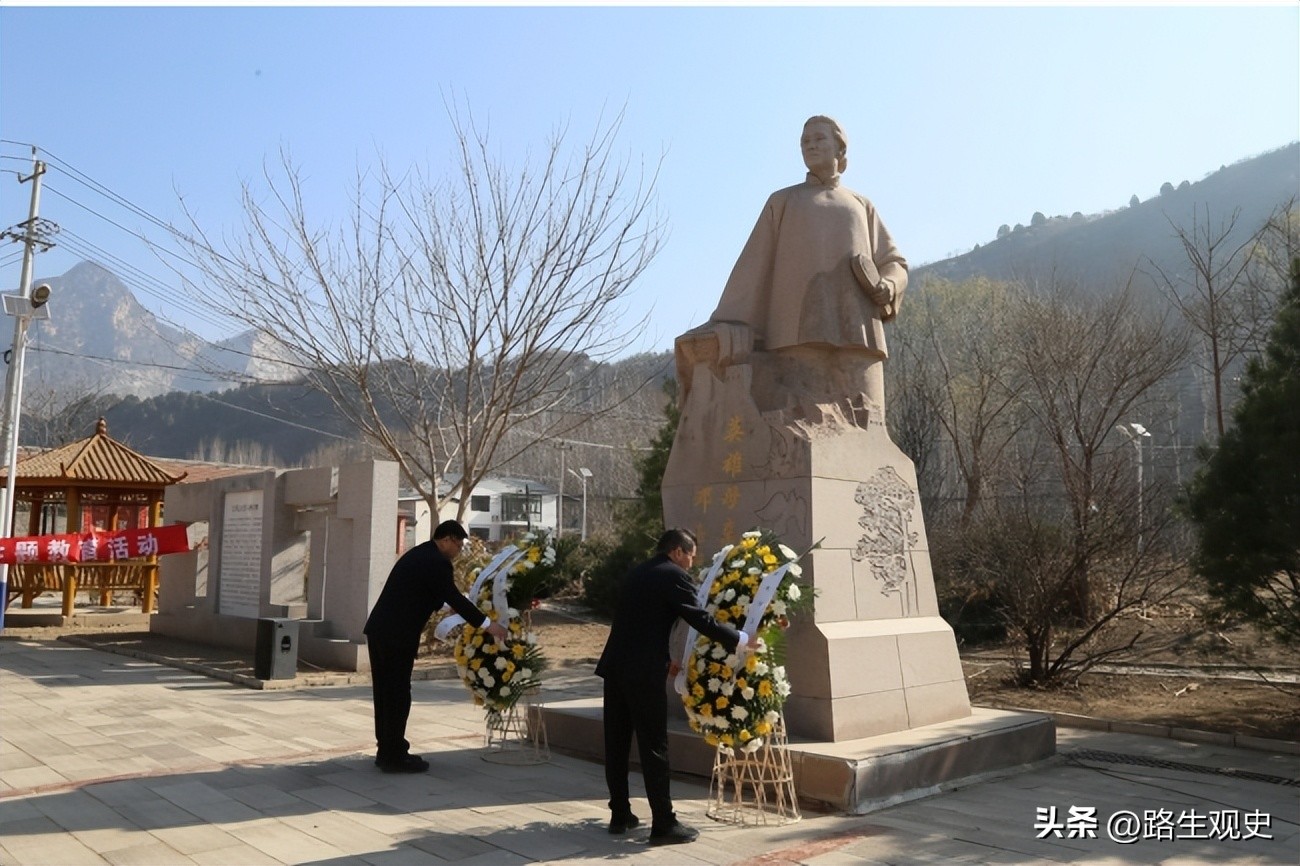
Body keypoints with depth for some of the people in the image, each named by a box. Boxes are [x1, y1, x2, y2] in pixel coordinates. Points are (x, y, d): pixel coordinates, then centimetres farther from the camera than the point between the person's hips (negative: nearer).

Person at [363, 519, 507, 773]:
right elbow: (453, 598, -13)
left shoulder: (419, 554, 17)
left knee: (386, 693, 14)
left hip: (379, 630, 10)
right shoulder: (436, 561, -12)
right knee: (398, 694, -1)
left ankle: (387, 751, 23)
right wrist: (487, 624, -8)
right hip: (397, 636, -10)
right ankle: (394, 757, 6)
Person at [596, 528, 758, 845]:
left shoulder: (636, 573, 18)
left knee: (616, 744, 13)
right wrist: (742, 640, -1)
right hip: (644, 672, -8)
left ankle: (620, 815, 24)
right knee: (654, 747, -1)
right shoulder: (674, 576, -7)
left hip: (615, 666, 8)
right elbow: (701, 620, -12)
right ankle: (663, 824, 5)